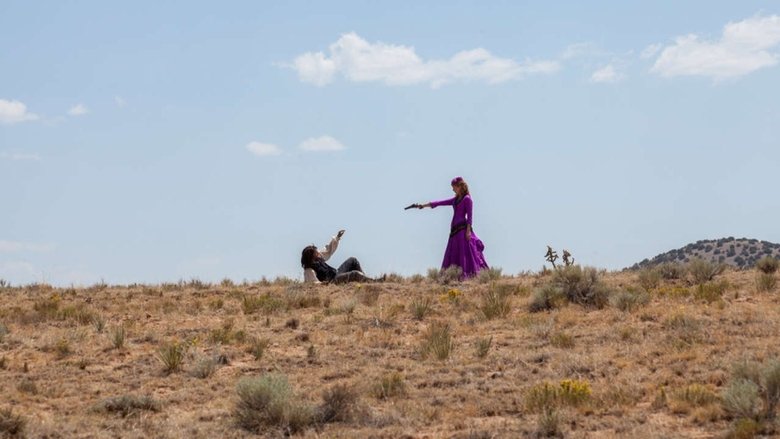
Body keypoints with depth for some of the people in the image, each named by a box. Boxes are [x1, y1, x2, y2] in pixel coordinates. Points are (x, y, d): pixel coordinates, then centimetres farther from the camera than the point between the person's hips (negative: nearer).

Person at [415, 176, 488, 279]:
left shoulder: (467, 199, -4)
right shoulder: (455, 200, 18)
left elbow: (469, 216, -9)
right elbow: (440, 203, 20)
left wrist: (468, 230, -18)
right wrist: (424, 205, 19)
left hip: (462, 228, -8)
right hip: (455, 229, 8)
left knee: (465, 252, -13)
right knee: (453, 254, 2)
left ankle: (472, 274, -15)